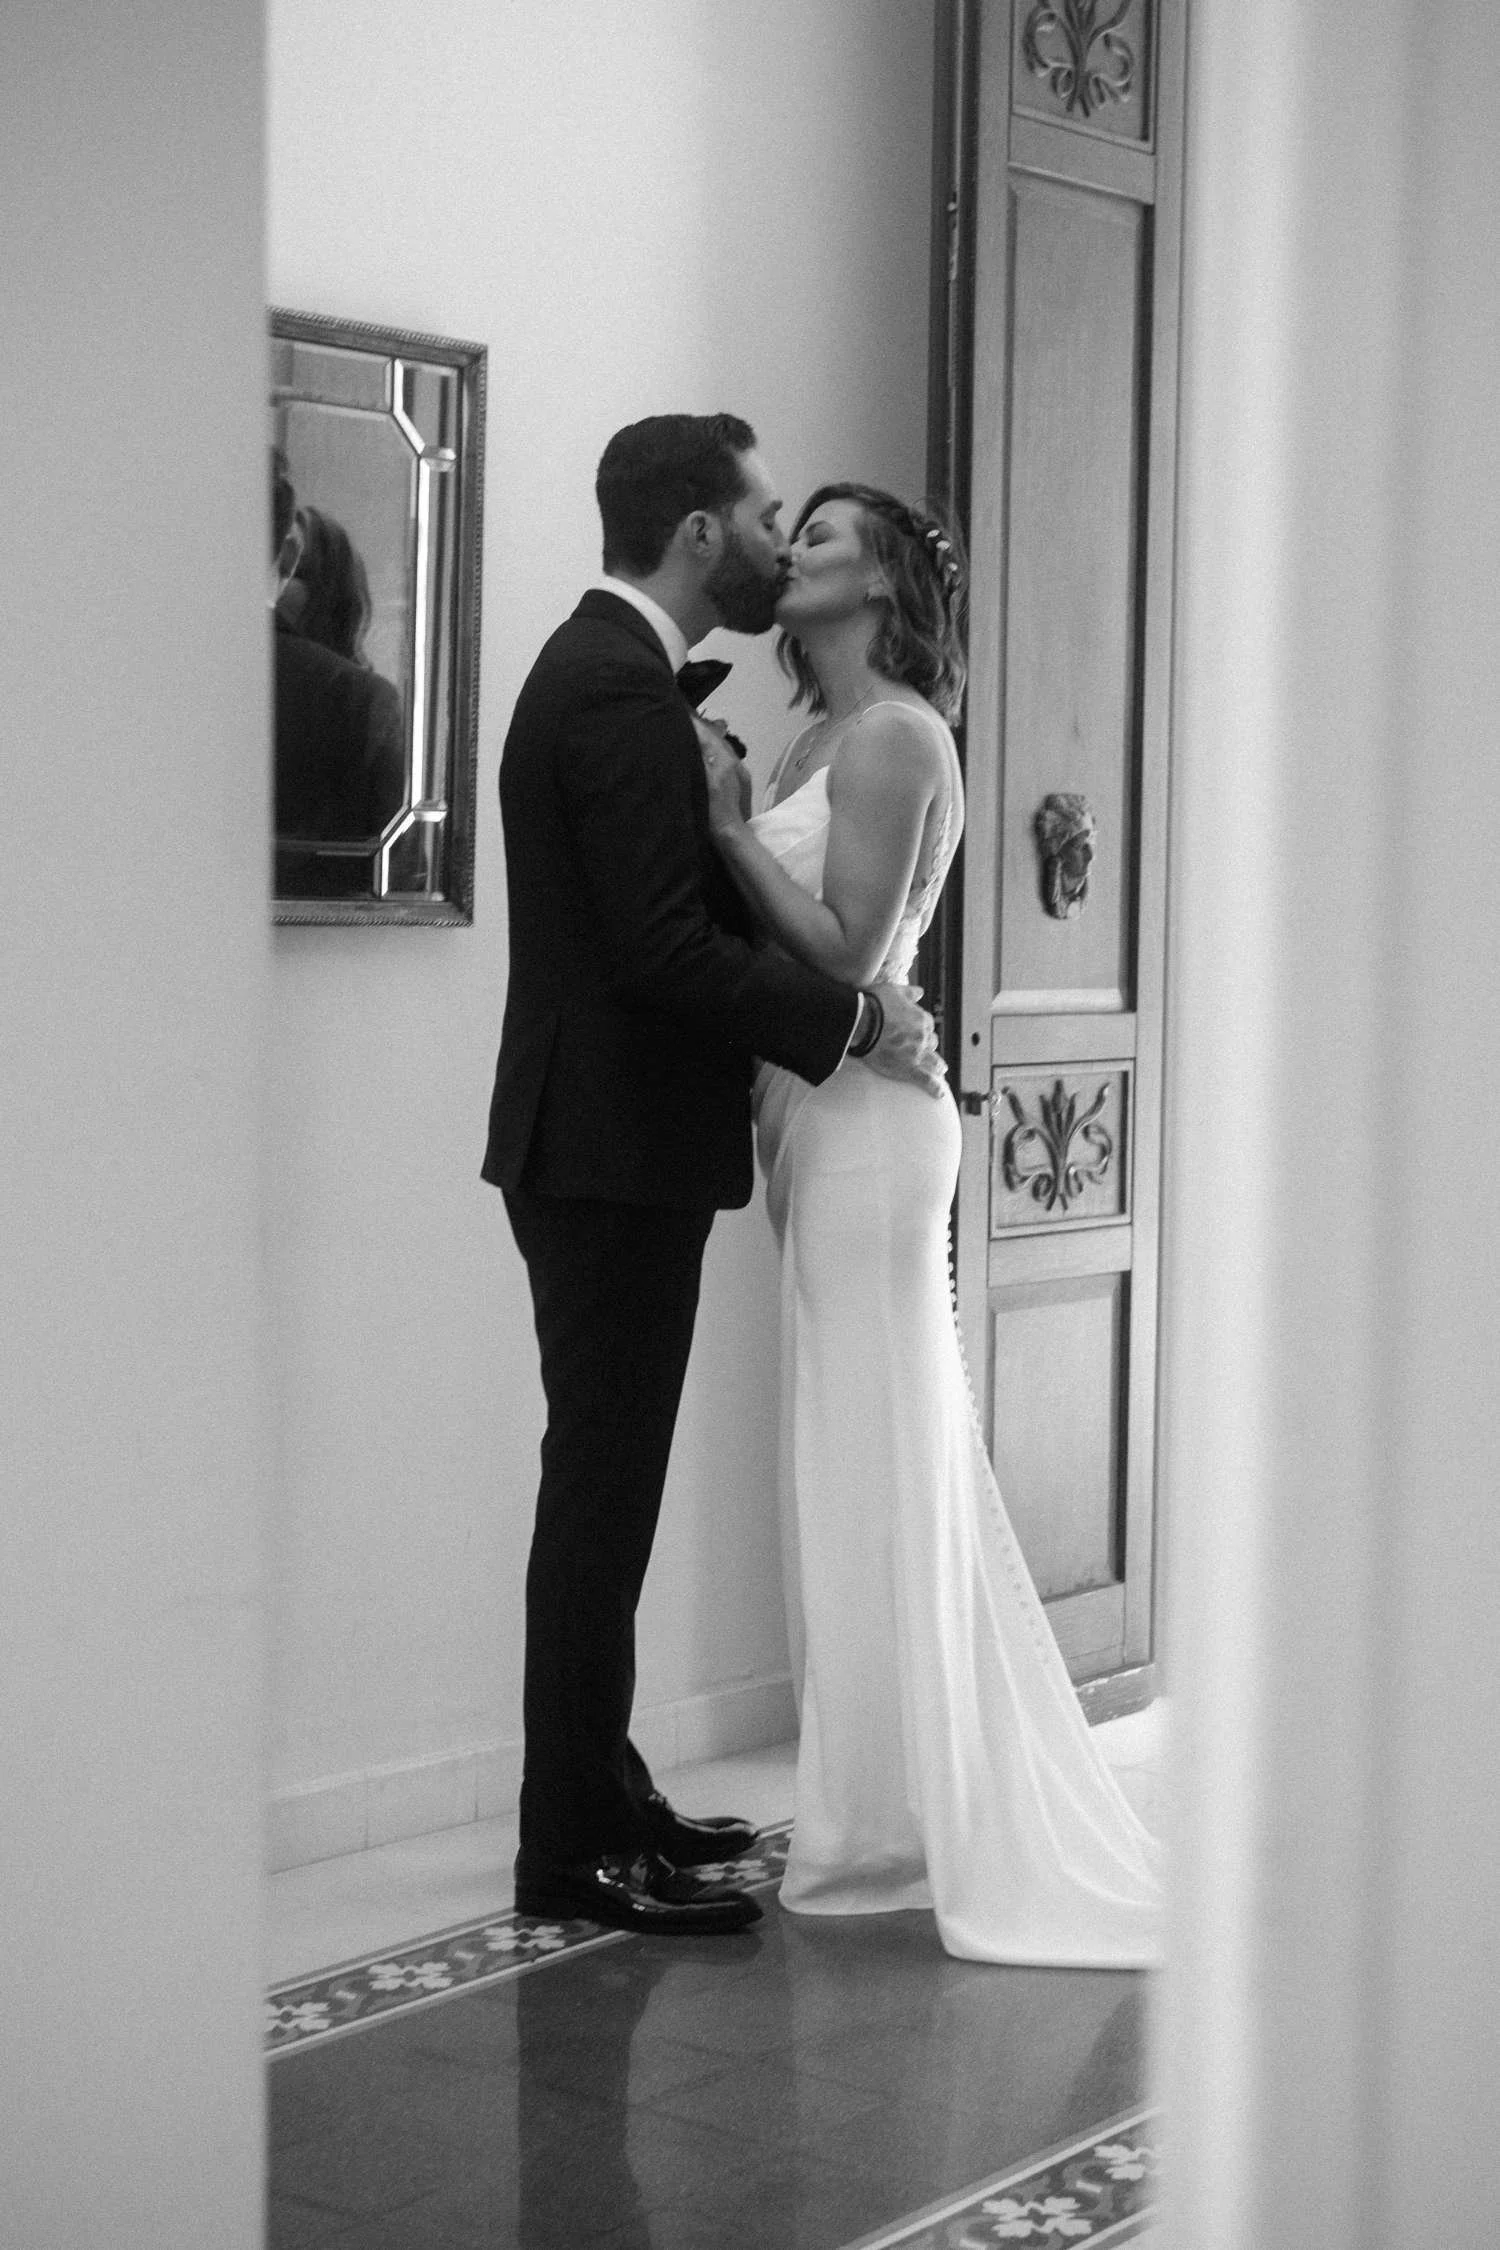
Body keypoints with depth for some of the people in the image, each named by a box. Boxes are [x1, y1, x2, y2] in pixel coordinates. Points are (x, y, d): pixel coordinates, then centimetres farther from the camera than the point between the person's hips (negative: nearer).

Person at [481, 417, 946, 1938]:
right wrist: (856, 1020, -17)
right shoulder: (621, 690, -17)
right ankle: (575, 1849, 3)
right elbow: (666, 947, -24)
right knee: (603, 1488, -5)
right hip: (614, 1149, -11)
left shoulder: (606, 670, 16)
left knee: (605, 1485, 16)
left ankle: (601, 1797, 26)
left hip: (607, 1144, 11)